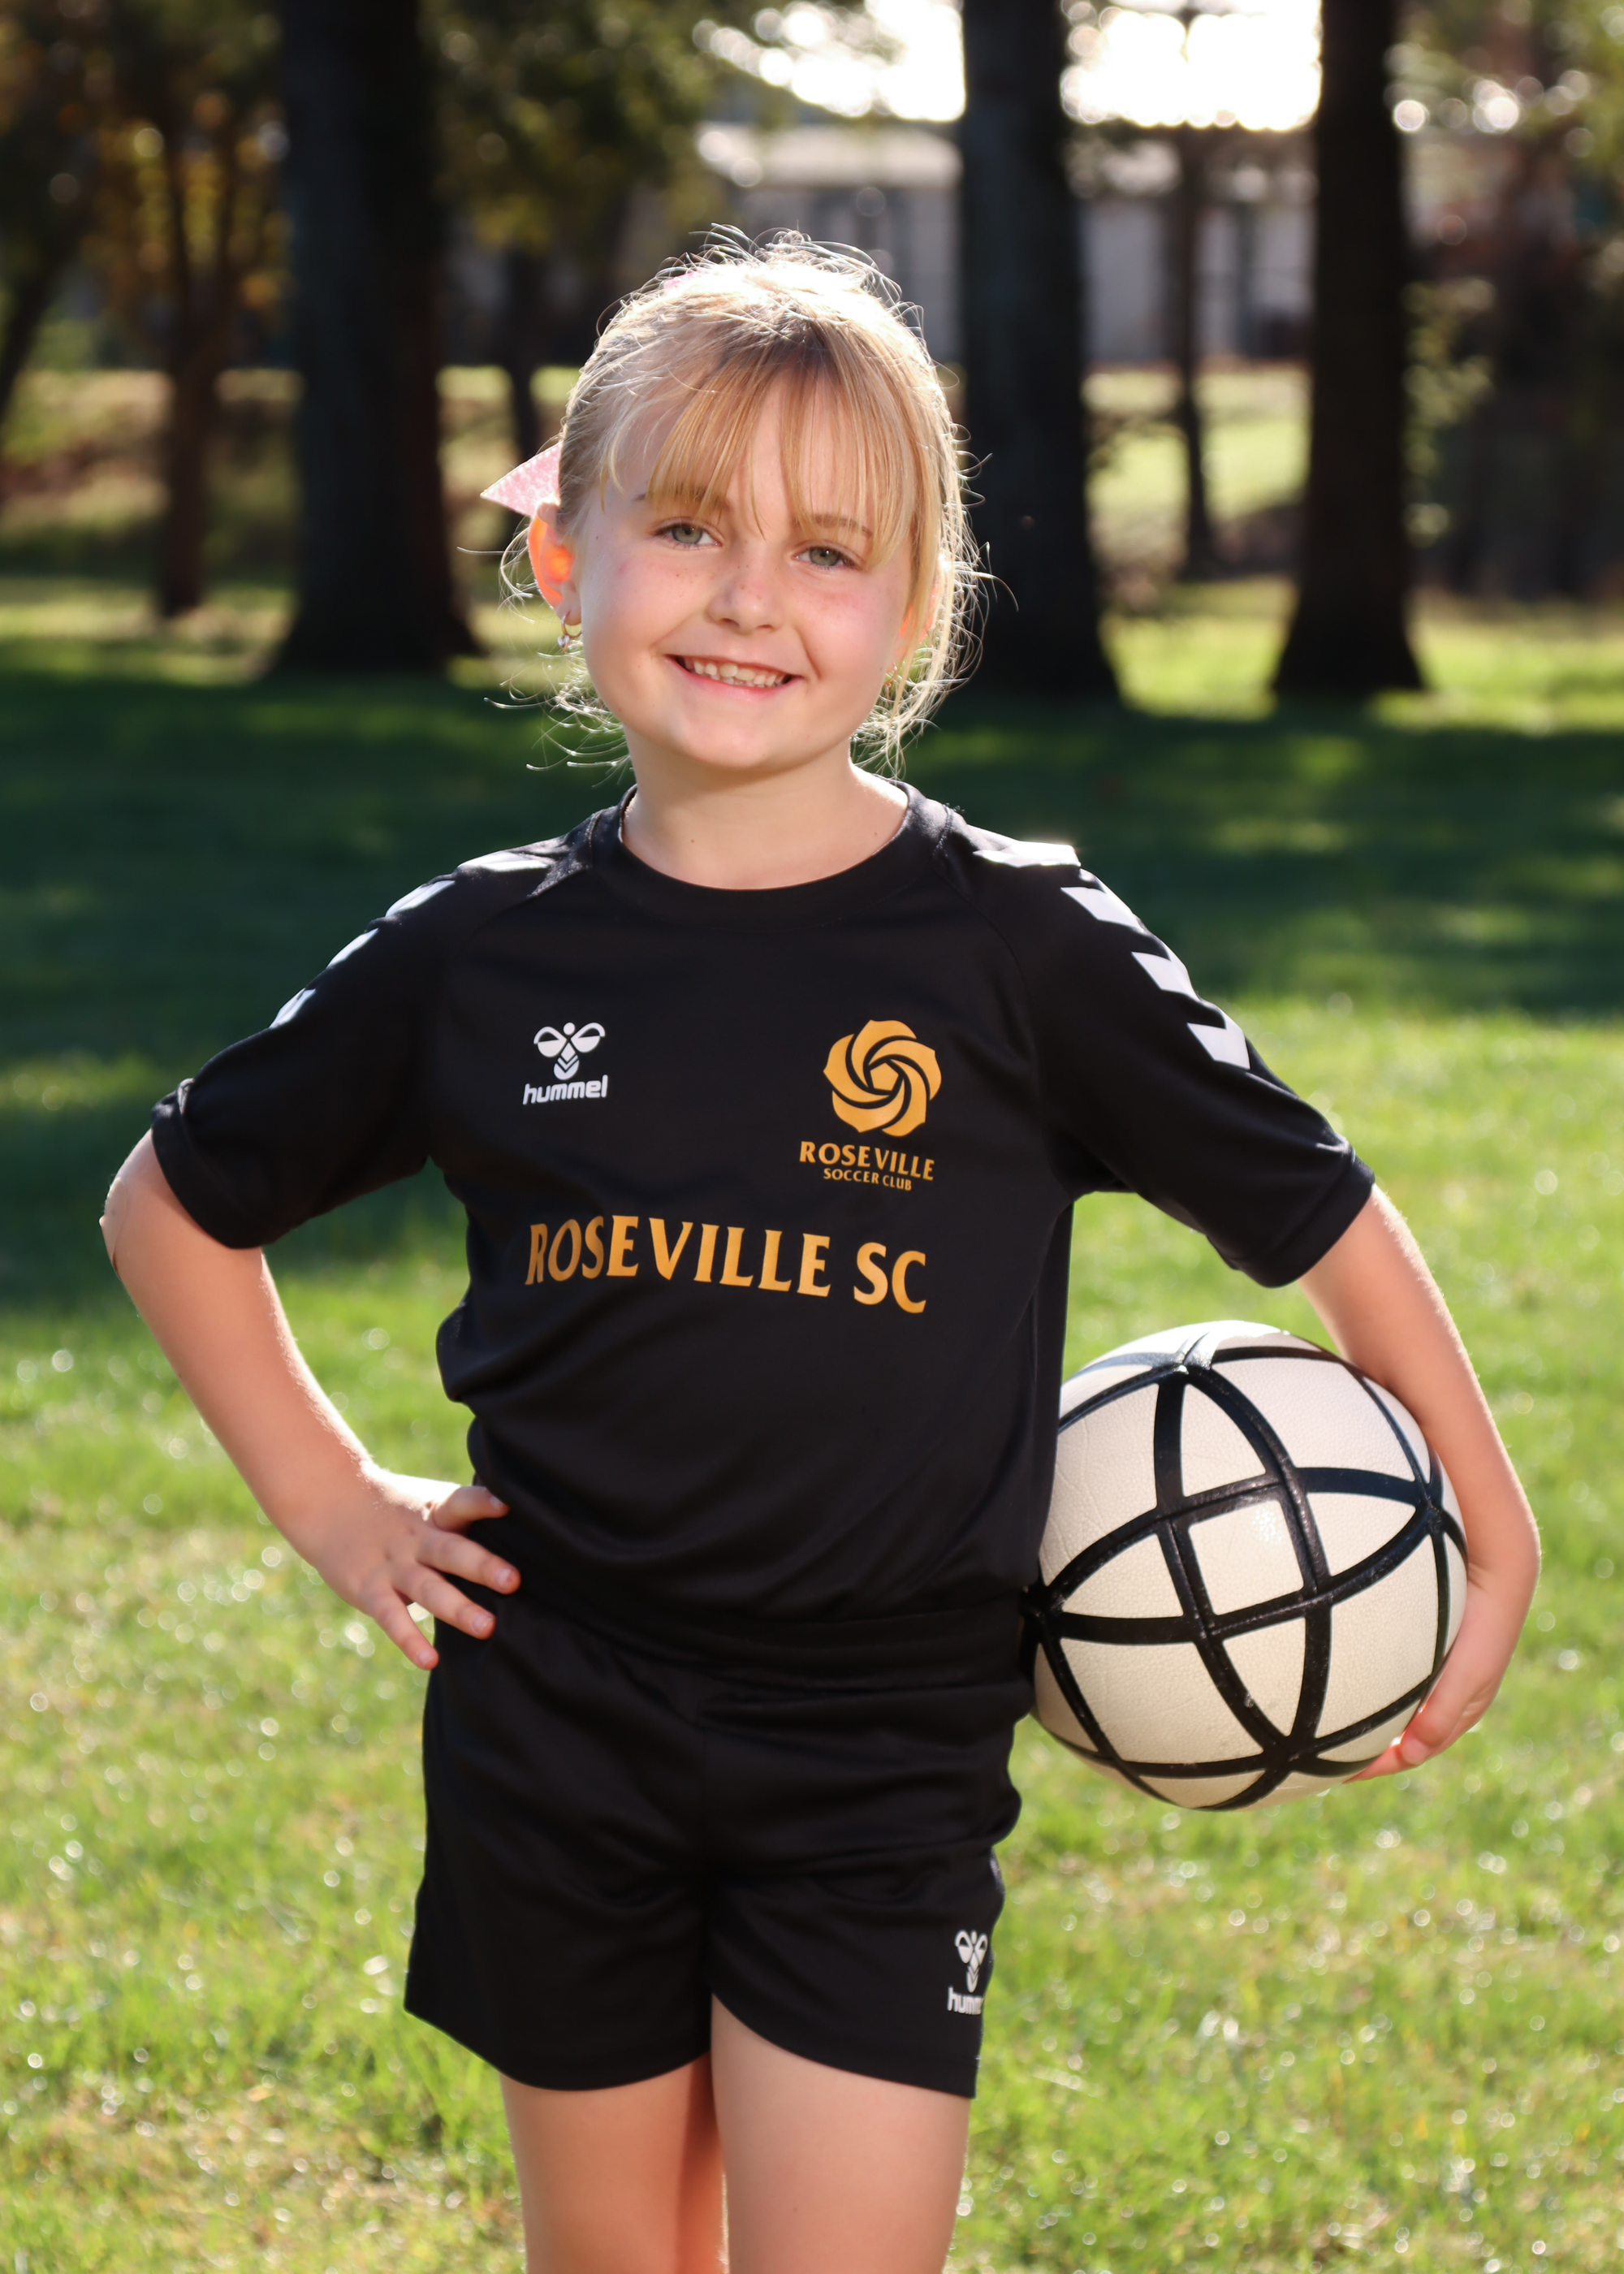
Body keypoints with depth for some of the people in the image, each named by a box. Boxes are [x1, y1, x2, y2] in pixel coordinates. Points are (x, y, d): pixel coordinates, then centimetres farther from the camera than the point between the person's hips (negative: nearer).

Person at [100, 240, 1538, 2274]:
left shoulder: (1020, 947, -8)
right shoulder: (483, 955, -1)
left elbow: (1318, 1212, 3)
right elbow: (173, 1201, 13)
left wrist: (1493, 1539, 5)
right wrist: (328, 1499, 7)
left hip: (884, 1756, -2)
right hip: (553, 1742, 2)